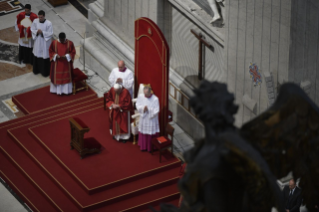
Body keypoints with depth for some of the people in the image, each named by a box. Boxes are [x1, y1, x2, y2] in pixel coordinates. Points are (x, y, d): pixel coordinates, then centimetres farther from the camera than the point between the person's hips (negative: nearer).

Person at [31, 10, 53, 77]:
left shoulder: (48, 23, -20)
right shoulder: (35, 21, -8)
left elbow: (50, 33, -16)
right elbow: (32, 29, 1)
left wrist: (42, 32, -26)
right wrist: (37, 31, -20)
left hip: (45, 43, -4)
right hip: (37, 41, 4)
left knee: (45, 56, 6)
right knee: (37, 56, 17)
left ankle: (45, 71, 22)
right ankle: (37, 69, 38)